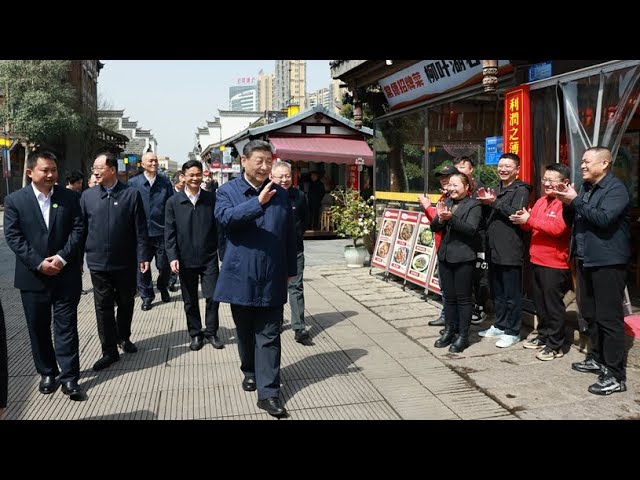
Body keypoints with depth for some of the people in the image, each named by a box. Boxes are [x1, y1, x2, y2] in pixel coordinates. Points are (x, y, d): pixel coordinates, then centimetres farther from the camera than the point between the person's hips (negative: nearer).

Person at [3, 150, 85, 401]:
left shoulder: (70, 197, 1)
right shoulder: (15, 200, 0)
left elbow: (78, 229, -3)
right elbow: (13, 236, -5)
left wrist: (62, 257, -15)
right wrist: (38, 263, -14)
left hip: (65, 275, 0)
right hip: (32, 276, 1)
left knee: (66, 326, 2)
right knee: (38, 328, 11)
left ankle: (69, 377, 8)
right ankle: (48, 373, 26)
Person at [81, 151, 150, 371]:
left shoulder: (131, 194, -4)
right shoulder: (88, 196, 3)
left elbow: (140, 229, -3)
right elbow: (81, 229, 6)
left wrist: (143, 256, -6)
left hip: (125, 262, -1)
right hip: (98, 262, 1)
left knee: (126, 303, 14)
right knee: (103, 306, 4)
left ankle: (123, 337, 36)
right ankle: (110, 351, 13)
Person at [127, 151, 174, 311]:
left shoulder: (165, 182, 4)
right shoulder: (133, 183, 2)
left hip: (162, 231, 1)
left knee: (164, 265, 9)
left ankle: (163, 288, 36)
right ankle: (146, 296, 20)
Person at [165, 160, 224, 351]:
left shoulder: (212, 198, -1)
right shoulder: (173, 202, 0)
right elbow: (169, 233, 0)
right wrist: (173, 257, -8)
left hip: (209, 258, -1)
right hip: (185, 259, 1)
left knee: (213, 297, 0)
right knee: (190, 301, 11)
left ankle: (211, 332, 19)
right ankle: (195, 334, 27)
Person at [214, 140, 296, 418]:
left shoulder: (280, 194, 7)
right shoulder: (228, 191, 1)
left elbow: (290, 235, 10)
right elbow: (225, 218, -20)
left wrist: (290, 270, 11)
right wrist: (258, 202, -30)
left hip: (272, 278, 1)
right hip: (241, 276, 0)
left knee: (269, 337, 1)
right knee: (245, 332, 16)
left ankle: (268, 393, 3)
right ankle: (250, 372, 38)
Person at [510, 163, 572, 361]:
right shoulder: (541, 201, 14)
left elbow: (557, 227, -25)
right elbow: (530, 226, 17)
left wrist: (529, 220, -19)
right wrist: (523, 220, -6)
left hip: (555, 264, -8)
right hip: (537, 260, 8)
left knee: (553, 305, -1)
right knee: (540, 303, 17)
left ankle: (555, 346, 9)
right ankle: (543, 337, 30)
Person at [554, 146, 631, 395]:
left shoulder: (616, 188, -11)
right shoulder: (586, 188, 15)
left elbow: (603, 218, -25)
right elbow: (574, 219, 17)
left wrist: (576, 201, -19)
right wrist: (567, 202, -1)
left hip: (608, 262, -9)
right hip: (585, 259, 9)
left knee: (608, 317, -7)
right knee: (589, 312, 17)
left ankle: (615, 375, -1)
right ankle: (597, 358, 32)